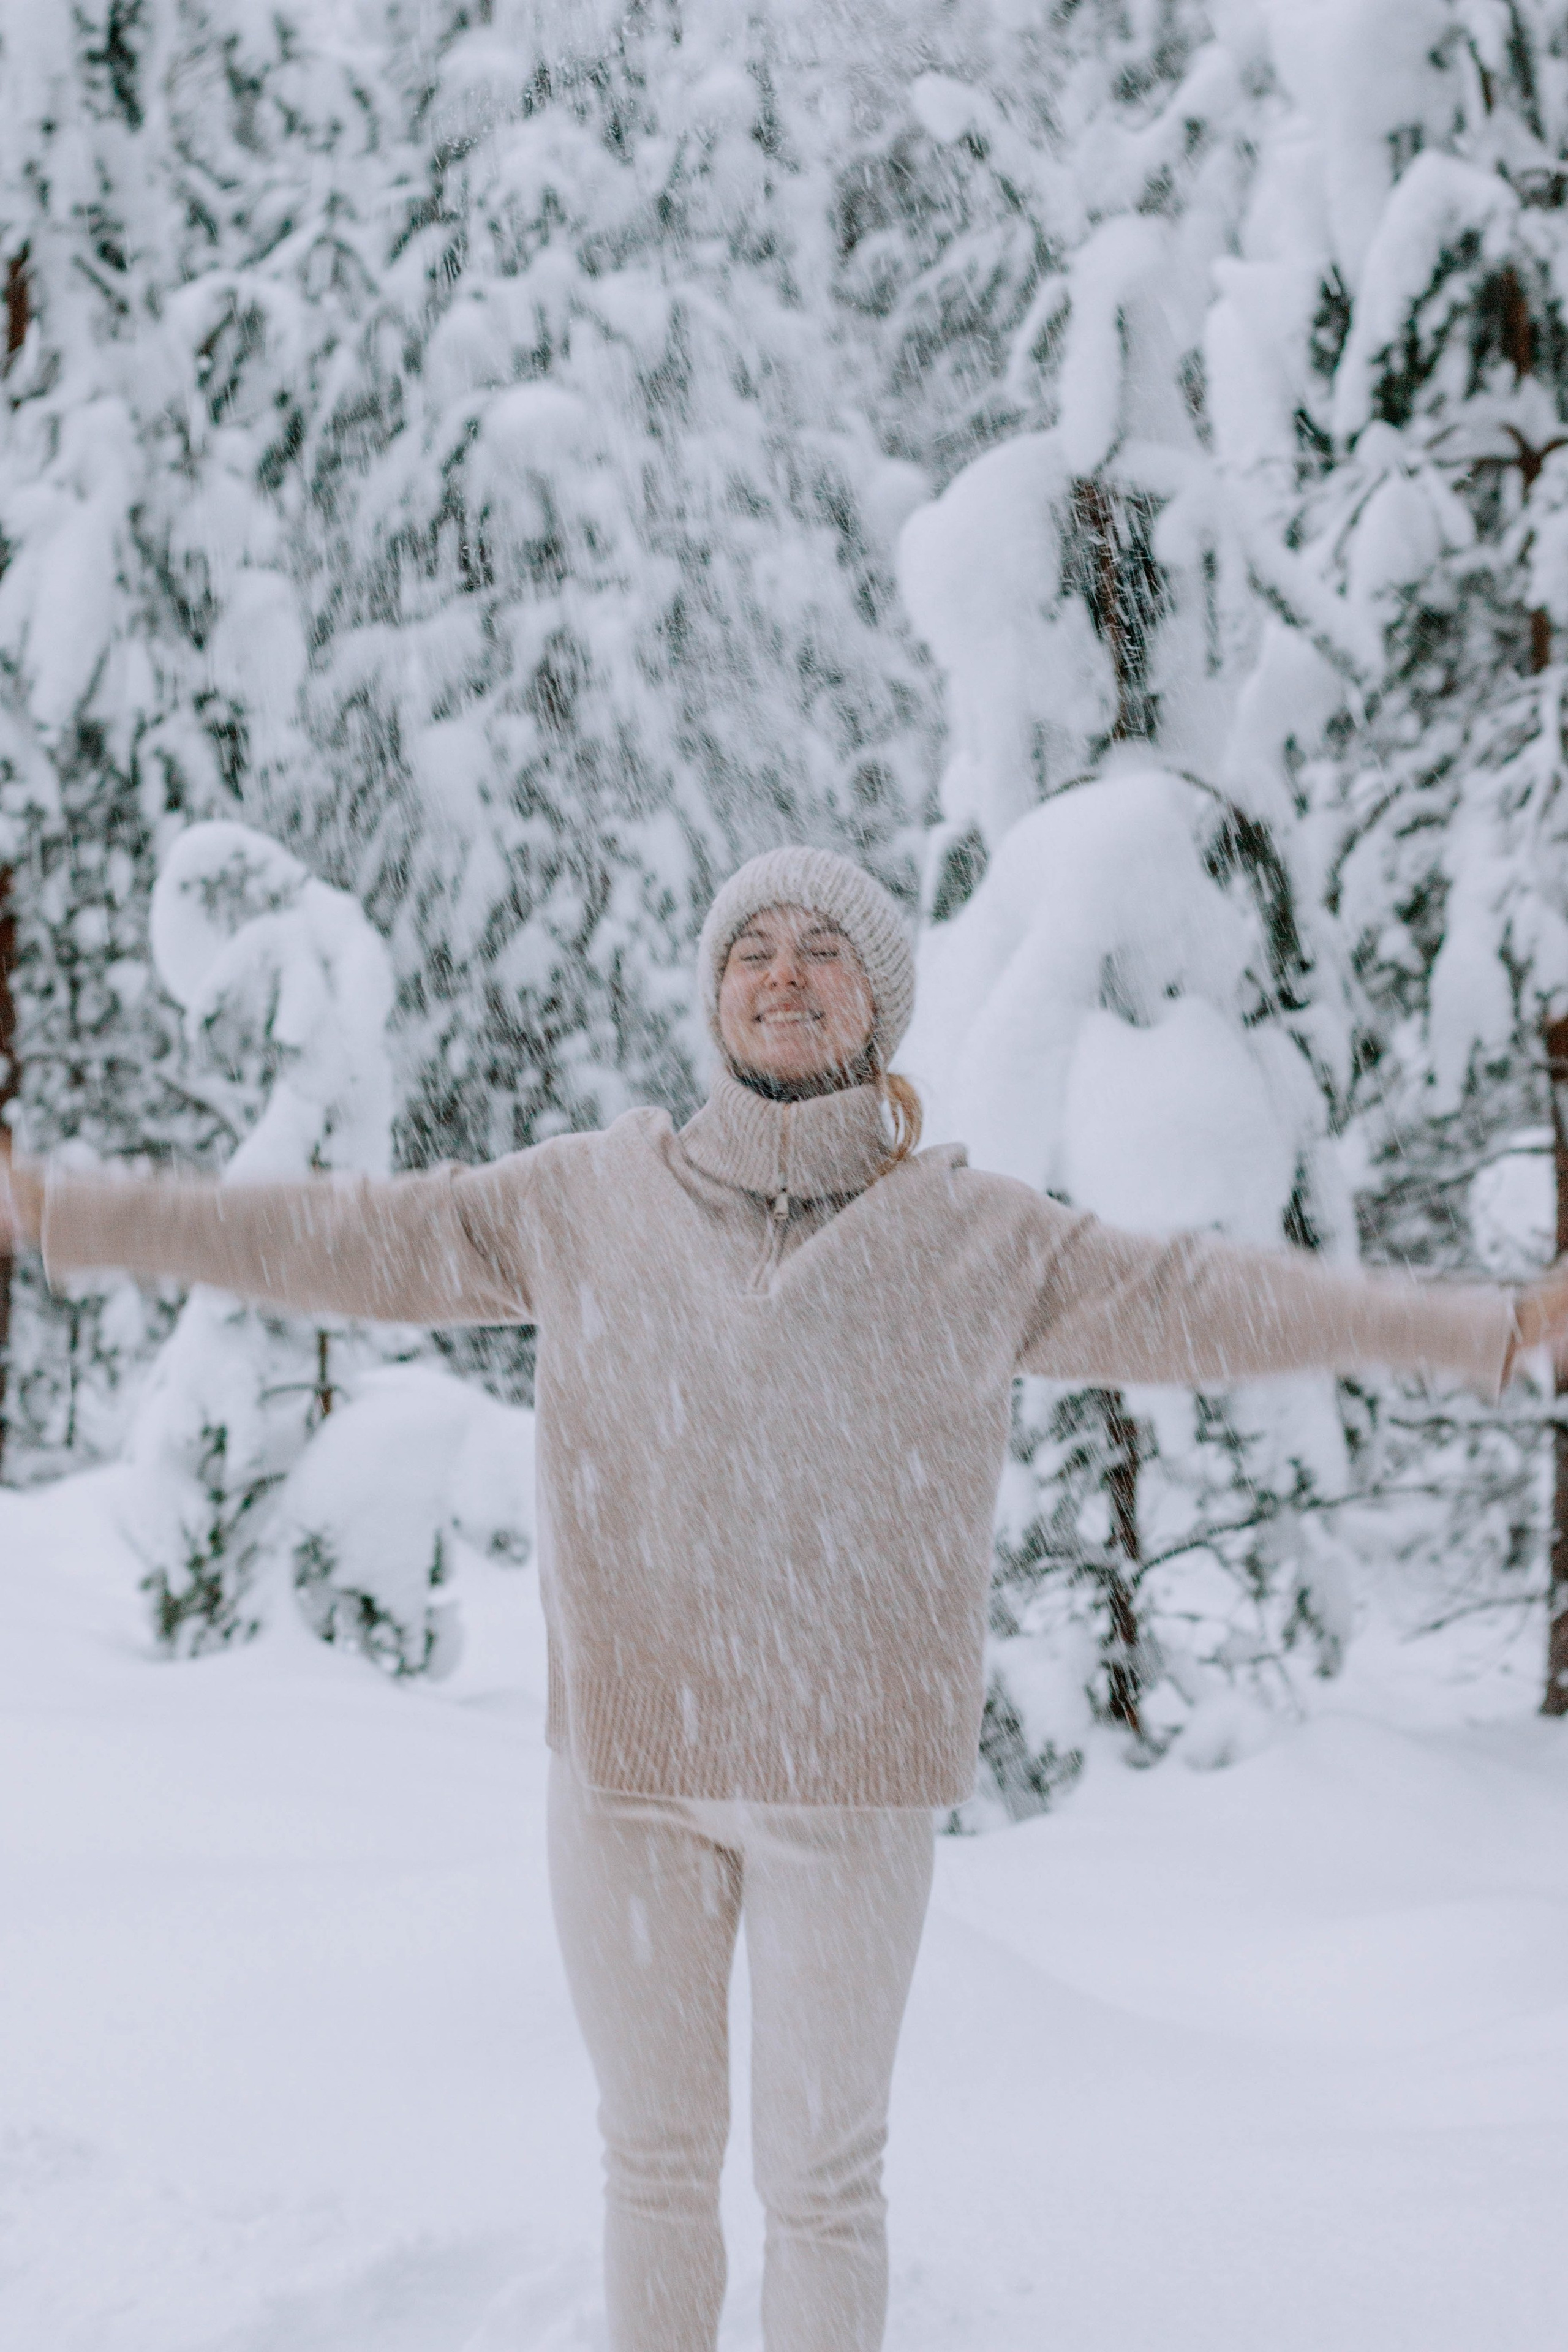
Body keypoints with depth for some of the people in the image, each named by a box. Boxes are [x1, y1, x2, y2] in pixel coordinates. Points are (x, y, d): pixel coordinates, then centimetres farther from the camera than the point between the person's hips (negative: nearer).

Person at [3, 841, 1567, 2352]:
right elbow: (348, 1240, 5)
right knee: (654, 2158, 14)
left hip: (846, 1781, -1)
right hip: (625, 1770, 1)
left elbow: (1199, 1303, 0)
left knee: (822, 2181, 7)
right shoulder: (588, 1201, 2)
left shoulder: (969, 1235, 0)